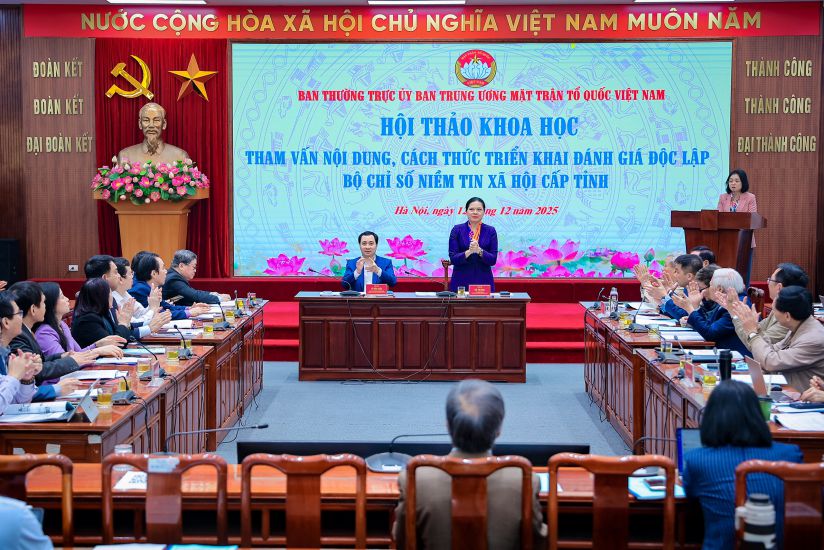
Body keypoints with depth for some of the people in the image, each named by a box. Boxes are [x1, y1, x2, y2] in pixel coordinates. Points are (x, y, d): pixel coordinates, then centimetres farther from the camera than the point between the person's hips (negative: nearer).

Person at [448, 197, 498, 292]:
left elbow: (493, 260, -3)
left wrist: (479, 251, -21)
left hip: (484, 281, 1)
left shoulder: (490, 231, 3)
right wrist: (469, 252, -23)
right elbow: (453, 258, -5)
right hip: (461, 282, -1)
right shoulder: (457, 230, 1)